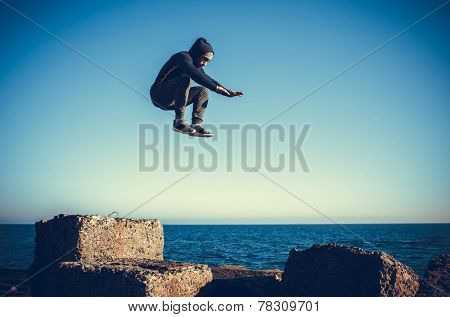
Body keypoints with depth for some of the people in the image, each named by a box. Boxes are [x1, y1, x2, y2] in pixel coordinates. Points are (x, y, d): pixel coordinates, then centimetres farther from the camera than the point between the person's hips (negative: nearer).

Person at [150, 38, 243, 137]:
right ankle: (179, 121, -30)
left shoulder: (196, 66, 15)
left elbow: (209, 80, 15)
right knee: (185, 79, -30)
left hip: (171, 100, 9)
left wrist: (229, 92, 2)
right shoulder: (183, 57, -12)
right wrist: (215, 87, -32)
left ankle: (196, 125, -12)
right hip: (160, 95, -9)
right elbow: (195, 74, -29)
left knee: (203, 91, 5)